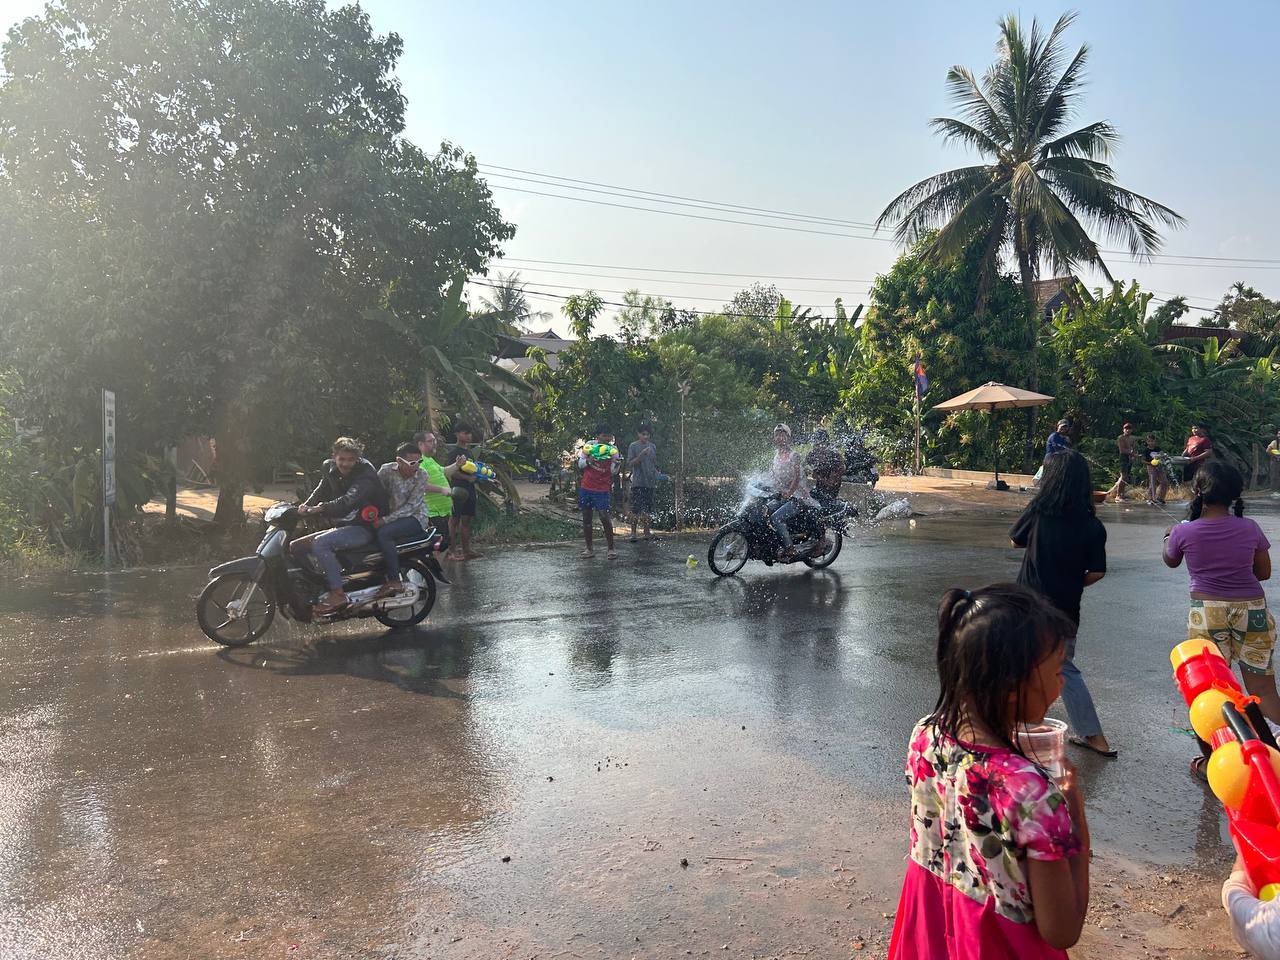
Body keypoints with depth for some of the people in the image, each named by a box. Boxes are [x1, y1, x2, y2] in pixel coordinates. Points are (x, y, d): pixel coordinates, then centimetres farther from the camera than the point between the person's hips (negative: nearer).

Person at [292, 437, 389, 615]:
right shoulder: (330, 469, 7)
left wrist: (323, 508, -44)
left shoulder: (366, 475, -18)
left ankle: (338, 594, -27)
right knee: (295, 546, 6)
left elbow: (349, 501, -33)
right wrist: (305, 506, -11)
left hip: (365, 528, -9)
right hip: (343, 526, 9)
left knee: (320, 543, -30)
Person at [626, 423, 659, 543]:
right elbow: (630, 463, -9)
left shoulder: (653, 447, 12)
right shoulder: (633, 446, -3)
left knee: (648, 509, 8)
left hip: (650, 482, 4)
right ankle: (633, 533, 2)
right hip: (637, 482, -4)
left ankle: (647, 532, 16)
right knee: (635, 509, -5)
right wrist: (641, 454, -20)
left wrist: (657, 477, 7)